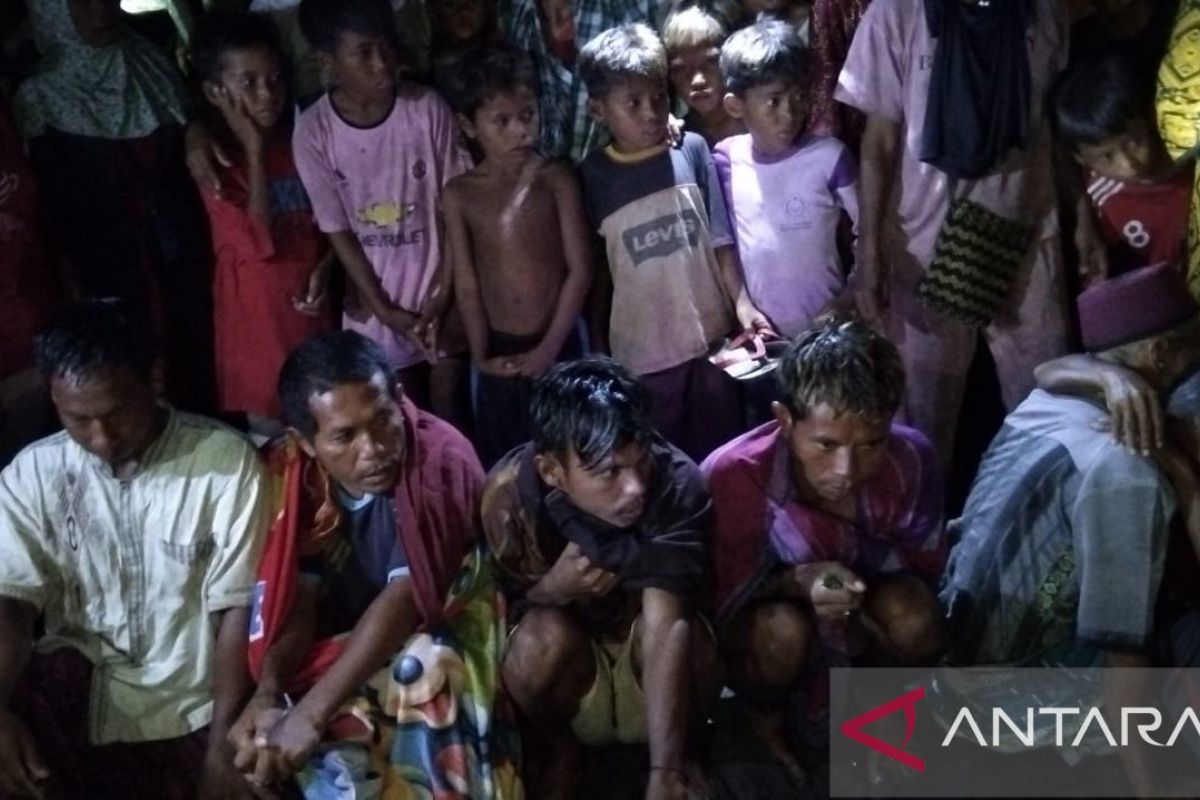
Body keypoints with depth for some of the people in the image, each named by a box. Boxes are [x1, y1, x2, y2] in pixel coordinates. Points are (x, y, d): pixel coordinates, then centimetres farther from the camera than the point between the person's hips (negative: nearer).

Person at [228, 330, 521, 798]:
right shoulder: (292, 473, -13)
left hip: (438, 628, -4)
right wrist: (267, 692, -35)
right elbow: (299, 597, -13)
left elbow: (407, 594, -34)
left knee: (426, 670, -35)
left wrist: (310, 712, -43)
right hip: (344, 638, 4)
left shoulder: (440, 460, -27)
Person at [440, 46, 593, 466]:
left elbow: (580, 270, -7)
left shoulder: (556, 179, -7)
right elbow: (467, 282, 1)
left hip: (559, 347, -2)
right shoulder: (460, 193, -1)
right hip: (500, 355, 2)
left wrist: (550, 347, -9)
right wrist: (481, 355, -5)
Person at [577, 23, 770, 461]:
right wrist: (597, 348, 3)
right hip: (641, 352, 0)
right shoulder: (593, 176, -4)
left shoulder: (693, 151, -3)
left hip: (710, 339, 1)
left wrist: (742, 302, -14)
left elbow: (720, 239, -1)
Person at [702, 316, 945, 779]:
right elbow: (718, 602, -21)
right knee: (784, 630, -35)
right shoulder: (733, 476, -33)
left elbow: (927, 567, -7)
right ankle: (763, 714, 1)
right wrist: (795, 581, -40)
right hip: (757, 620, -2)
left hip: (866, 617, 2)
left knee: (914, 615, -29)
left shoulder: (910, 459, -25)